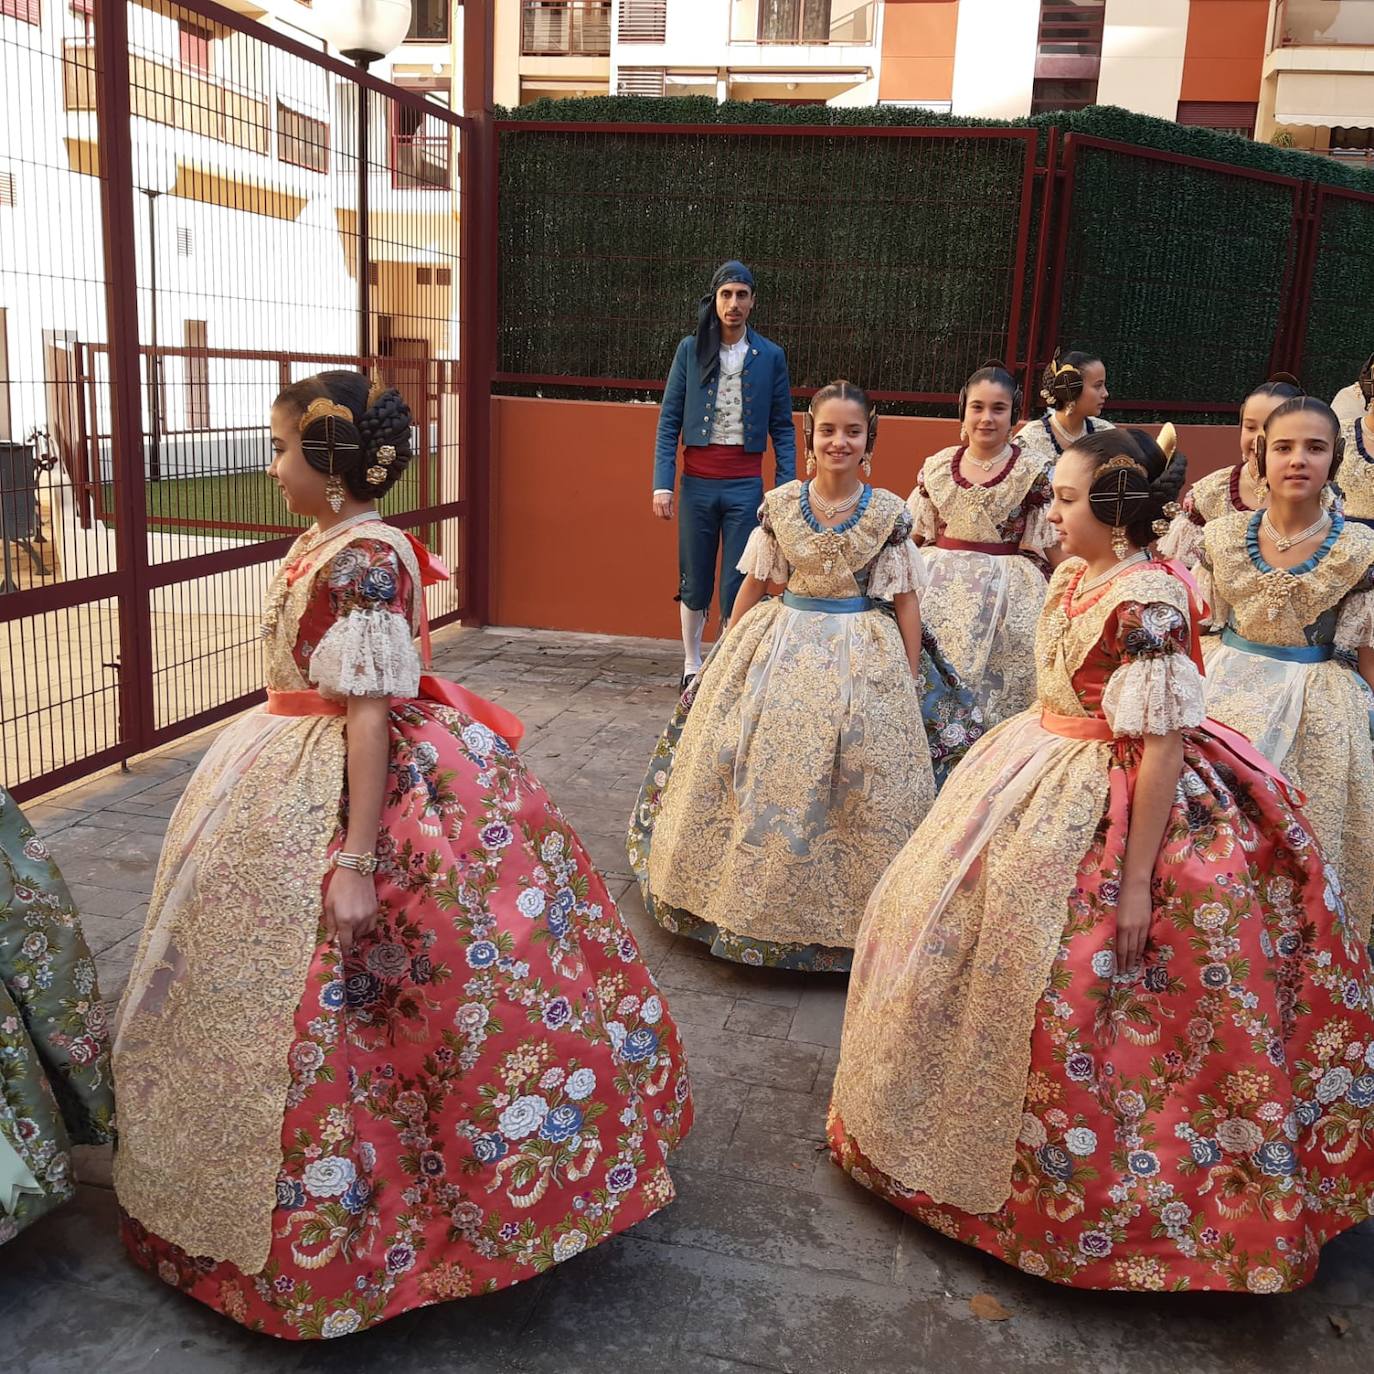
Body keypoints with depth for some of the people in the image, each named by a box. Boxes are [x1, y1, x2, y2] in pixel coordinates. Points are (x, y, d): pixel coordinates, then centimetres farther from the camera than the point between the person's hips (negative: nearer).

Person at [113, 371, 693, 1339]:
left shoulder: (360, 562, -22)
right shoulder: (329, 543, 7)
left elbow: (371, 717, -25)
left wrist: (354, 861, -25)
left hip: (347, 796, -10)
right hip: (304, 779, 11)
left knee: (326, 996, 0)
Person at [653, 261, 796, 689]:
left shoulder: (770, 356, 3)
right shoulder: (690, 350, 3)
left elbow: (782, 428, 5)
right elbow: (669, 421, 2)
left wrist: (786, 489, -4)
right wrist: (662, 483, -7)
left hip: (745, 485, 0)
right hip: (697, 482, 1)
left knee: (739, 585, 2)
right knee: (694, 583, 9)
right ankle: (692, 665, 26)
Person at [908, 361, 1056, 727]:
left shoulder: (1032, 473, -2)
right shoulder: (936, 466, 5)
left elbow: (1051, 547, 0)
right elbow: (914, 536, 14)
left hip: (1006, 596, -2)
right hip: (941, 591, 3)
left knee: (993, 684, -4)